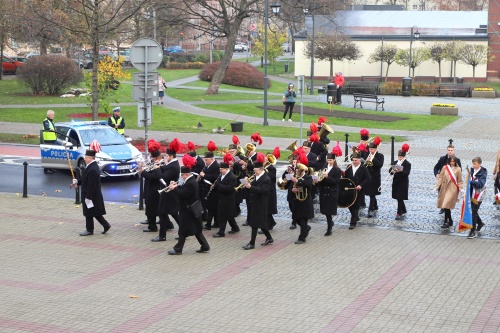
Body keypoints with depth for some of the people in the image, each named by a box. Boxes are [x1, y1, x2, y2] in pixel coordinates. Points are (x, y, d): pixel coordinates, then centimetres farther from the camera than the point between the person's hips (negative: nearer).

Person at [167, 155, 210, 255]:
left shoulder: (190, 183, -23)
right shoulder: (191, 180, 10)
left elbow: (182, 195, -26)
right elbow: (184, 191, 17)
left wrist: (174, 188, -14)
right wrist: (177, 186, 4)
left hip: (188, 210, -10)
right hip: (191, 209, 10)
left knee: (183, 230, -1)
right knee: (196, 229, 13)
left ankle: (178, 249, 7)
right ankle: (205, 246, 16)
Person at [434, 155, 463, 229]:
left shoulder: (458, 169, -3)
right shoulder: (445, 168, 3)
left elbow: (459, 181, 3)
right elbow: (440, 178, 4)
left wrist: (461, 188, -8)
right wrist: (437, 186, -3)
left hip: (452, 189, -4)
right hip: (444, 188, 4)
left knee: (446, 205, -13)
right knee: (445, 205, 8)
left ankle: (446, 222, -6)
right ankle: (450, 221, 24)